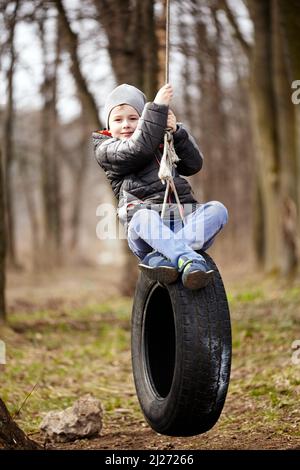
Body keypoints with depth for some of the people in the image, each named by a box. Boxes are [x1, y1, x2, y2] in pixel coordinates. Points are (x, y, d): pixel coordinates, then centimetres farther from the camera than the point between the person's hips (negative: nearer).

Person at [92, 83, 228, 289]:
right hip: (148, 231, -4)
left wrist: (176, 132, -1)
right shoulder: (106, 149, 12)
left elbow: (194, 164, 11)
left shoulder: (162, 144, 27)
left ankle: (162, 257, -35)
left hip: (184, 222, 4)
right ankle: (192, 261, -50)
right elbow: (138, 149, -9)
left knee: (217, 209, -23)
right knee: (143, 217, -37)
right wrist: (158, 107, -8)